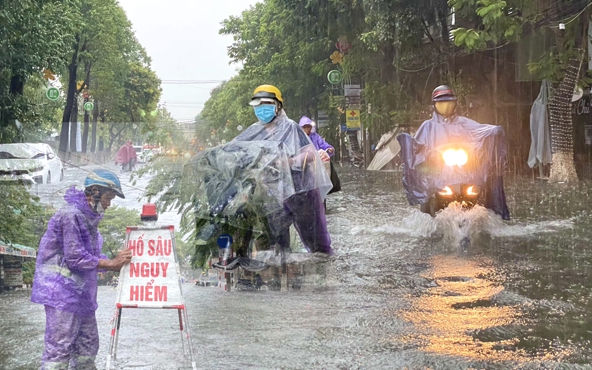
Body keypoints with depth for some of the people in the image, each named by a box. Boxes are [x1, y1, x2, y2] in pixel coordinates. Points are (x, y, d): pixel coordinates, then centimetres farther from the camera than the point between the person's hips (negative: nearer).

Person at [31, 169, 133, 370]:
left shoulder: (89, 217, 12)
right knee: (59, 349, -9)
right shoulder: (71, 215, -17)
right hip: (62, 291, -10)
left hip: (80, 292, 10)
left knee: (87, 346, 14)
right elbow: (75, 258, -20)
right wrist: (112, 263, -14)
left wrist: (116, 262, 2)